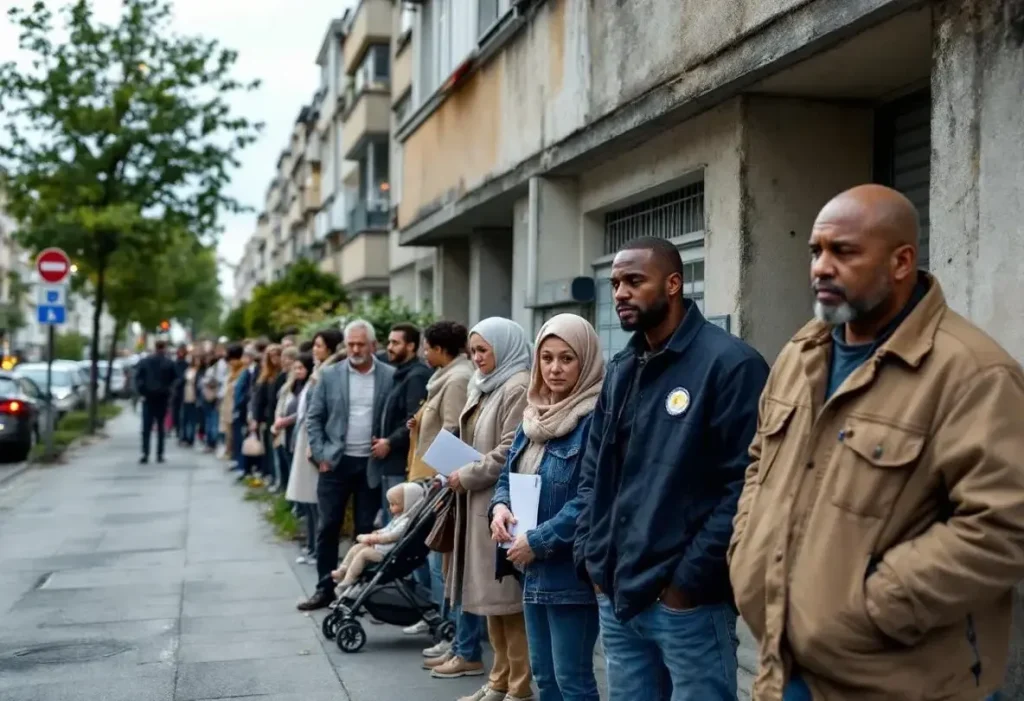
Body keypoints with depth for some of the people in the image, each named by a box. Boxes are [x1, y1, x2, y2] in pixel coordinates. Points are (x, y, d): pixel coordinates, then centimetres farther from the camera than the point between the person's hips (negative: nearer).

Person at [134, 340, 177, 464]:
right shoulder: (169, 363, -4)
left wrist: (142, 393, 1)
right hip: (162, 398, 0)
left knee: (146, 427, 2)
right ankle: (160, 454, 7)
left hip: (148, 398, 1)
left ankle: (145, 454, -9)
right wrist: (169, 392, 8)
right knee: (161, 427, 8)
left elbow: (138, 379, -3)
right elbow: (173, 380, -5)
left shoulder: (143, 362, 0)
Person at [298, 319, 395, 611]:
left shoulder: (390, 376, -1)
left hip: (371, 464, -1)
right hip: (335, 463, 1)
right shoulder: (329, 375, 2)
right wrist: (320, 455, -3)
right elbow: (314, 418, 4)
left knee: (366, 530, 6)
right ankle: (325, 589, 15)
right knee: (328, 527, 5)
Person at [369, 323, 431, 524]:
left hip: (402, 464, -10)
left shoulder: (417, 376, -13)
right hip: (390, 462, 10)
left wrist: (390, 443, -15)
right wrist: (379, 438, 10)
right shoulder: (400, 375, 18)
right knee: (390, 521, 15)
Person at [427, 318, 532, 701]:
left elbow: (511, 452, -20)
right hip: (480, 504, 10)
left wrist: (466, 477, -13)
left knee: (509, 596, -3)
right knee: (492, 595, 13)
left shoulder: (518, 388, -12)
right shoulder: (486, 387, 17)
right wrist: (459, 473, 7)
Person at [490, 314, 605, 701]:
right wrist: (500, 506, -4)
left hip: (573, 571, -8)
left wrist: (538, 541, -19)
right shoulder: (535, 415, 11)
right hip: (534, 569, 9)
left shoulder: (596, 419, -16)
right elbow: (508, 476, 18)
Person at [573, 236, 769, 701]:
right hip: (615, 597, 7)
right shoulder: (621, 370, 13)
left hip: (688, 603, -7)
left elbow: (746, 485, -17)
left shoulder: (730, 364, -11)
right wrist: (590, 556, 8)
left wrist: (689, 579, -15)